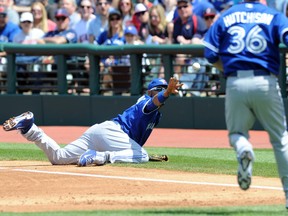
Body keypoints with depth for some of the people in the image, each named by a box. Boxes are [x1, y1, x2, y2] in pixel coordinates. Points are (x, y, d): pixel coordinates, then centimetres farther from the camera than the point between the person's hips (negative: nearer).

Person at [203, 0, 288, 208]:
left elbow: (211, 54, 6)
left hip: (235, 84, 1)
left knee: (236, 132, 19)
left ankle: (243, 149, -18)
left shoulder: (226, 17, 10)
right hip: (266, 83, -1)